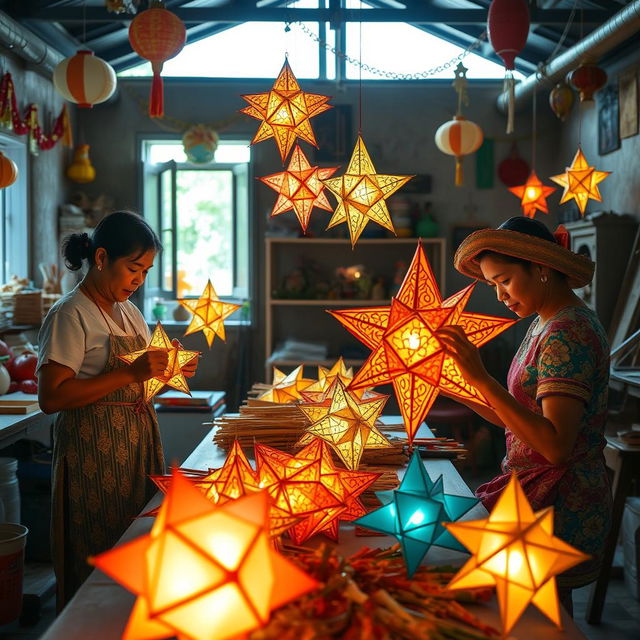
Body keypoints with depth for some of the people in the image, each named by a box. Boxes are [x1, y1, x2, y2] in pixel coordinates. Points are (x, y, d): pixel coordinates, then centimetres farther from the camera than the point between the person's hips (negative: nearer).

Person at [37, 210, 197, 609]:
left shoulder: (129, 312, 14)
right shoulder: (70, 315, -12)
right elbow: (51, 397, -20)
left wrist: (168, 371, 2)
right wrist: (131, 373, -24)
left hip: (138, 441, 8)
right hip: (94, 452, -8)